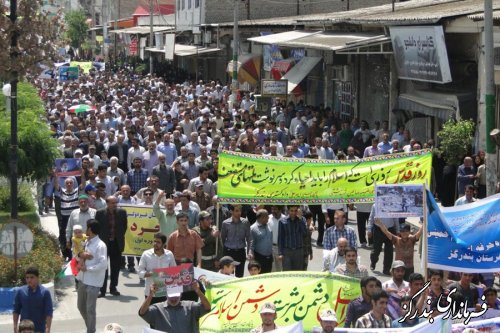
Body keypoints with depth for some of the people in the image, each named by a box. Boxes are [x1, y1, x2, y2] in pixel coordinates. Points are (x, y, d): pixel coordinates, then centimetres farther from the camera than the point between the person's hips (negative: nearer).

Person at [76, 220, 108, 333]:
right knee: (81, 306, 18)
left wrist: (87, 268, -18)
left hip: (93, 282, -9)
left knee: (90, 309, -2)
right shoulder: (87, 242, 10)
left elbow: (103, 264, -24)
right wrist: (81, 255, -5)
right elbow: (79, 255, 18)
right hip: (83, 279, 9)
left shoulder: (100, 245, -16)